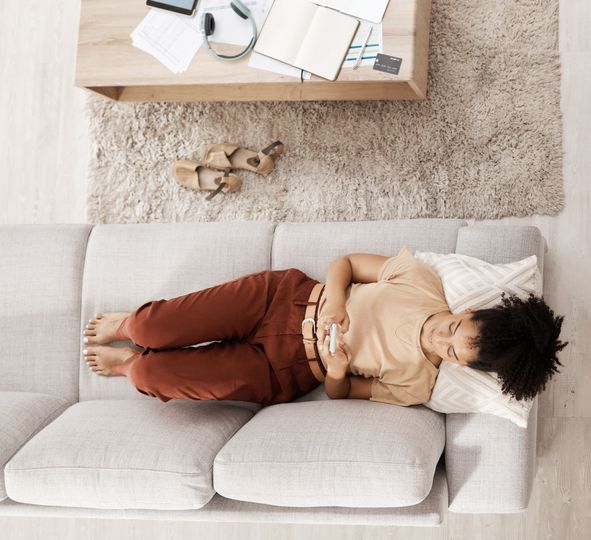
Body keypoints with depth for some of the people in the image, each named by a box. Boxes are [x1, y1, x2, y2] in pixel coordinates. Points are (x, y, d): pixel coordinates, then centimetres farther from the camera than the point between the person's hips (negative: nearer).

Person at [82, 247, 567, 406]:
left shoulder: (416, 386, -17)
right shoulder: (425, 280, -13)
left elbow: (343, 394, -5)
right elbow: (344, 262, -2)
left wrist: (336, 374, -28)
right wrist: (334, 300, -22)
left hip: (284, 371, -2)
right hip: (287, 296, 2)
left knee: (153, 375, -15)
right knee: (153, 328, -9)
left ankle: (134, 364, 24)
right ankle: (134, 323, 32)